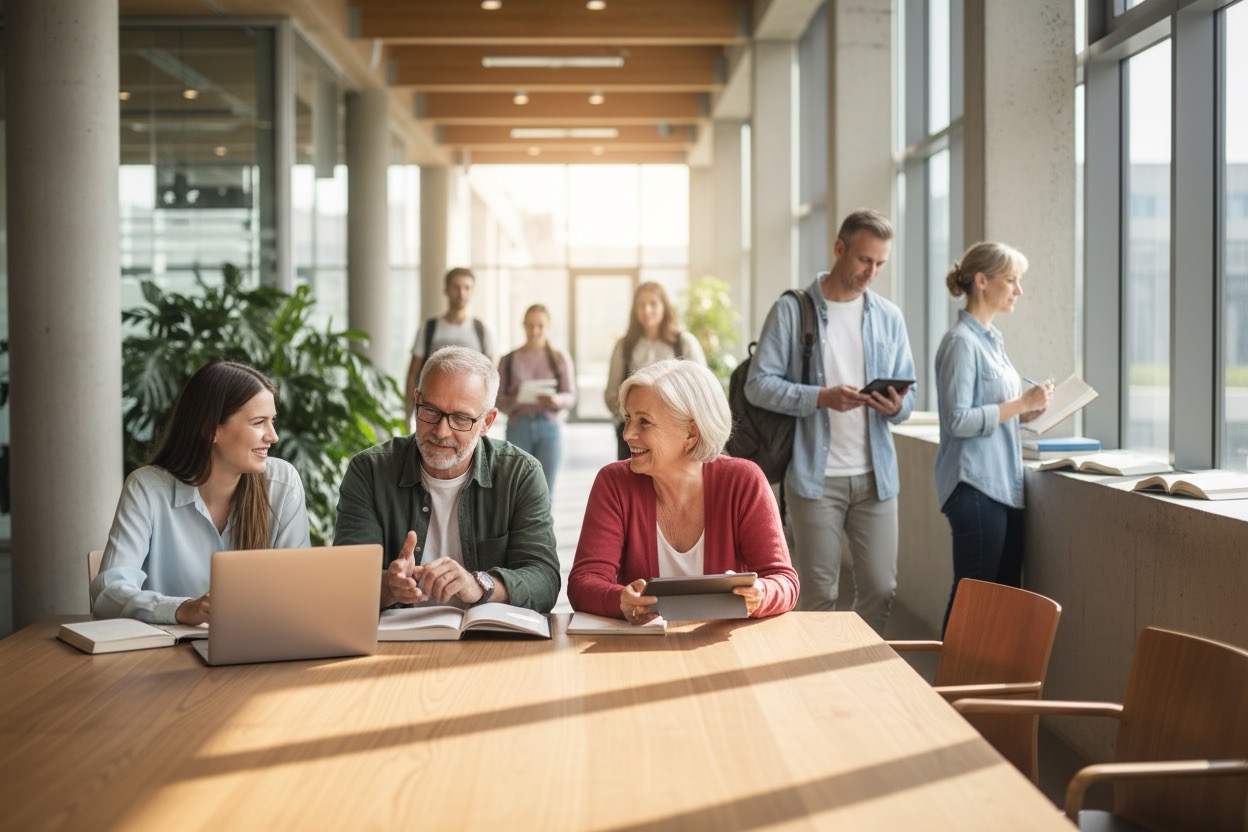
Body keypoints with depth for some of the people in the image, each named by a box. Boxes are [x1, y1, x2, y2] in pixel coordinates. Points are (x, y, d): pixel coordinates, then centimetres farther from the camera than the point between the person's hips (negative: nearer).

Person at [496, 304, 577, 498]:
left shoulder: (560, 358, 8)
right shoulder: (509, 360, 7)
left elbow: (571, 395, 3)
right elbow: (498, 399, 3)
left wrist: (557, 400, -19)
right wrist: (512, 400, -18)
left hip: (549, 426, 0)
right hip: (518, 426, 0)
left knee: (545, 490, 1)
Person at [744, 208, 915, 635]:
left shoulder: (889, 317, 12)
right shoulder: (792, 310, -1)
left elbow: (908, 392, 13)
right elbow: (759, 384, -7)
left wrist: (896, 406, -11)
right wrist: (822, 397, -19)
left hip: (875, 474, 4)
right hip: (816, 475, -4)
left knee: (880, 588, 4)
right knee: (818, 594, 1)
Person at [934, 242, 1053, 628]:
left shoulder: (991, 339, 15)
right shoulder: (961, 342, -13)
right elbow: (958, 420, -19)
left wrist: (1025, 411, 7)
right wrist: (1021, 403, -17)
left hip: (1004, 485, 9)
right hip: (975, 485, -9)